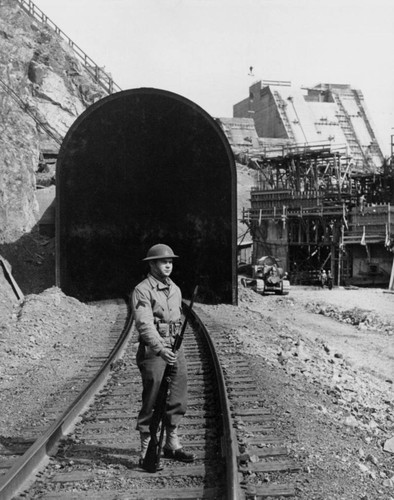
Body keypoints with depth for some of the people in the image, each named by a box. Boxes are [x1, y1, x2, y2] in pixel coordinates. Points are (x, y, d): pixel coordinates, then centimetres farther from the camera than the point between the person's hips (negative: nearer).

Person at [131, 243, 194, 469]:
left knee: (178, 399, 12)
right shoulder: (142, 291, -10)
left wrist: (177, 346, 17)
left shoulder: (175, 289, 14)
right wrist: (160, 349, -33)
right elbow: (145, 324, -21)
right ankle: (147, 450, 8)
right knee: (152, 402, -3)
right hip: (153, 350, -7)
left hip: (176, 348, 7)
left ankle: (172, 444, 27)